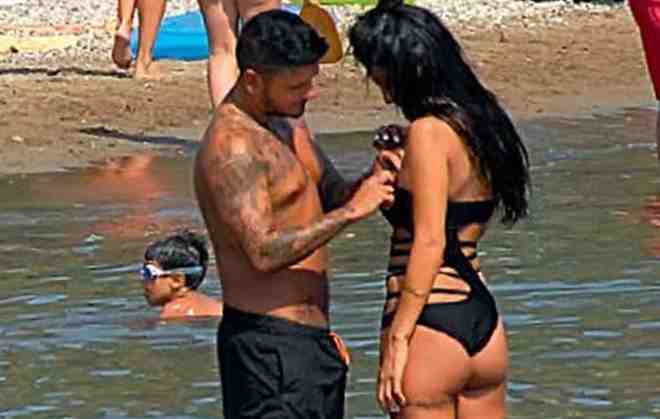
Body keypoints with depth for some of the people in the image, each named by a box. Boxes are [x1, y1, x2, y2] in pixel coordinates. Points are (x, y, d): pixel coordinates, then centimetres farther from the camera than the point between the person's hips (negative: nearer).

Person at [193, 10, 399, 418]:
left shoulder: (288, 124, 12)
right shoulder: (232, 146, -19)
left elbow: (332, 196, 21)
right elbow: (264, 252, -26)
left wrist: (371, 181, -1)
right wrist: (351, 210, -26)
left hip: (309, 337, 10)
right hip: (268, 343, -10)